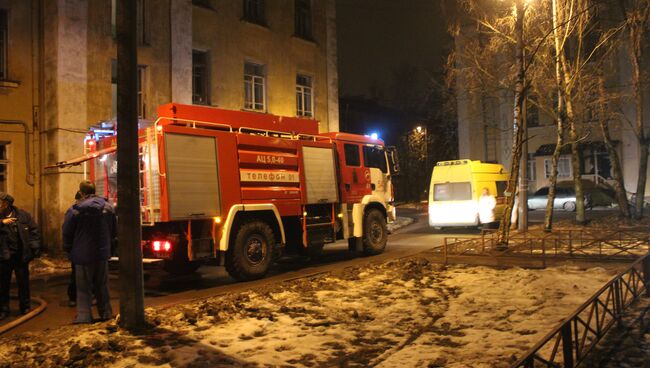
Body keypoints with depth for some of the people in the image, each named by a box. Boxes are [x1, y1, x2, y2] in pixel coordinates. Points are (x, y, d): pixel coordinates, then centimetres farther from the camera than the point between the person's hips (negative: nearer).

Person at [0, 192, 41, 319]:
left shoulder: (22, 215, 2)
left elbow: (34, 231, 3)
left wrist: (34, 249, -4)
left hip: (21, 256, 0)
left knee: (23, 282, 8)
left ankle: (25, 307, 21)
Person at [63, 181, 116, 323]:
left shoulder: (75, 210, -11)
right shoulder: (108, 207, 1)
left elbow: (67, 233, -3)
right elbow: (113, 231, 10)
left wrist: (69, 250, 12)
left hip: (83, 254, -3)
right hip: (102, 253, 4)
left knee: (83, 287, 4)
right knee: (102, 285, 14)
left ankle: (84, 316, 4)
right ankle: (105, 313, 19)